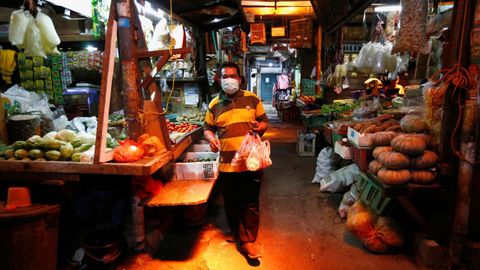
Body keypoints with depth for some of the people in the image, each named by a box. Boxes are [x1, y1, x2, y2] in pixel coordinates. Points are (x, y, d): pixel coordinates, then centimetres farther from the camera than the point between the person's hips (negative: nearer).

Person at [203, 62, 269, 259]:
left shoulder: (252, 99, 2)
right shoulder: (215, 104, 6)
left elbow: (265, 122, 7)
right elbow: (207, 127, 12)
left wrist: (260, 127, -15)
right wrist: (211, 138, -9)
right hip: (227, 163, 2)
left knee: (250, 204, 4)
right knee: (231, 202, 17)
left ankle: (248, 241, 18)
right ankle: (235, 231, 41)